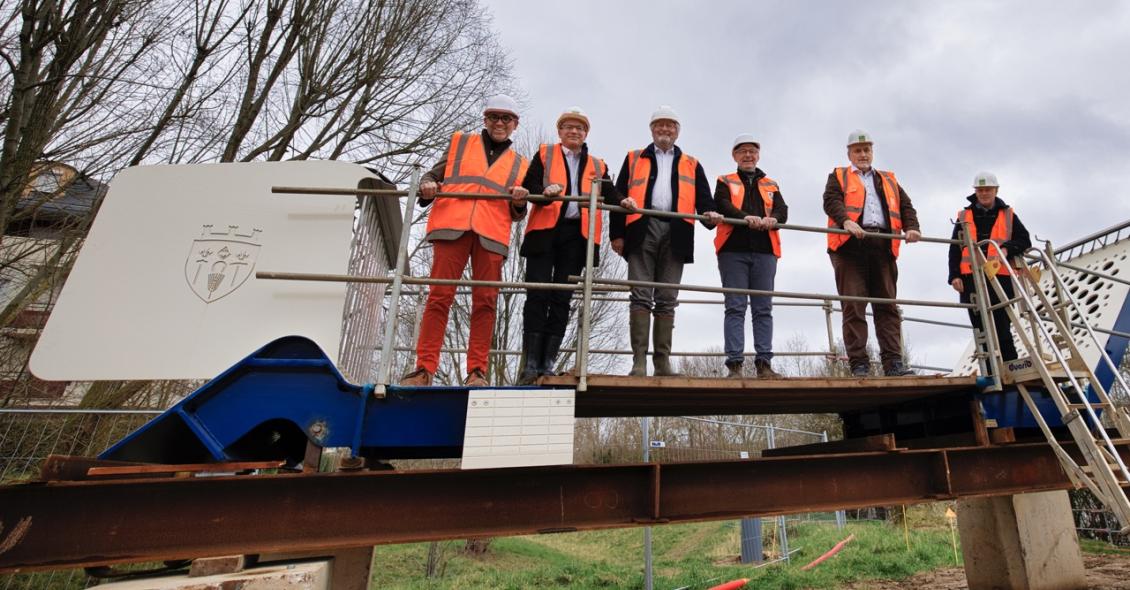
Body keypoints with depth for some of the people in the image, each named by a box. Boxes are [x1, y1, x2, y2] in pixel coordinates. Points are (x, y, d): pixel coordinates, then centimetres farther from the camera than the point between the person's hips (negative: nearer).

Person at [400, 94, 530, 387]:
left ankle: (476, 371, -2)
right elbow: (433, 175, 20)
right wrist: (427, 187, -3)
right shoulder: (460, 142, 23)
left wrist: (519, 203, -3)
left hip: (492, 233, 1)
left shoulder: (519, 164, 24)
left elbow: (516, 214, 21)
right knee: (439, 296, -7)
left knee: (485, 300, -6)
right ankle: (424, 369, -4)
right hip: (452, 226, -1)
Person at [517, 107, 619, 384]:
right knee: (537, 294, -8)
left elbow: (609, 195, 8)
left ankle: (548, 363, 2)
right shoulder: (545, 154, 17)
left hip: (577, 234, 2)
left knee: (561, 298, -1)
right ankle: (531, 363, -6)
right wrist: (545, 191, -18)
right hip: (545, 231, -1)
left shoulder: (597, 166, 22)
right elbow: (529, 186, 3)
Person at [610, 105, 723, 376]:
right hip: (642, 231, -1)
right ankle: (639, 361, -7)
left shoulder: (692, 166, 23)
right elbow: (619, 196, 10)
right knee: (641, 296, -8)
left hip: (675, 234, 2)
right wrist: (617, 234, -2)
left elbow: (703, 199, 12)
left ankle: (663, 362, 4)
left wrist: (710, 214, -12)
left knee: (667, 300, 1)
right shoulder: (634, 159, 20)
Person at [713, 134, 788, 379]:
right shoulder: (725, 182, 16)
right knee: (735, 307, -7)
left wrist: (772, 219, -16)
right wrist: (746, 217, -23)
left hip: (765, 251, 3)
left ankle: (764, 363, 2)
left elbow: (782, 210, 8)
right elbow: (722, 206, -4)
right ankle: (734, 364, -8)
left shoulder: (771, 185, 24)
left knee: (763, 308, 0)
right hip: (733, 250, -3)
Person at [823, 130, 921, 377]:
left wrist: (911, 227, -3)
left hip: (883, 246, 4)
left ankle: (893, 363, 0)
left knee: (888, 305, 0)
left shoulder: (889, 180, 29)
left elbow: (905, 205, 18)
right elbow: (831, 201, -3)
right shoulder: (838, 177, 17)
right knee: (854, 306, -8)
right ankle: (859, 364, -7)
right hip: (851, 245, -4)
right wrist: (846, 221, -23)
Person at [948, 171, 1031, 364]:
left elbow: (1025, 241, 8)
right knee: (981, 328, 3)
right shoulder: (964, 217, 12)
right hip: (971, 278, 1)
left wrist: (1007, 249, -14)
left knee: (1002, 327, -3)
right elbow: (954, 249, 7)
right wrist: (955, 275, -3)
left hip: (1000, 277, -1)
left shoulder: (1008, 215, 13)